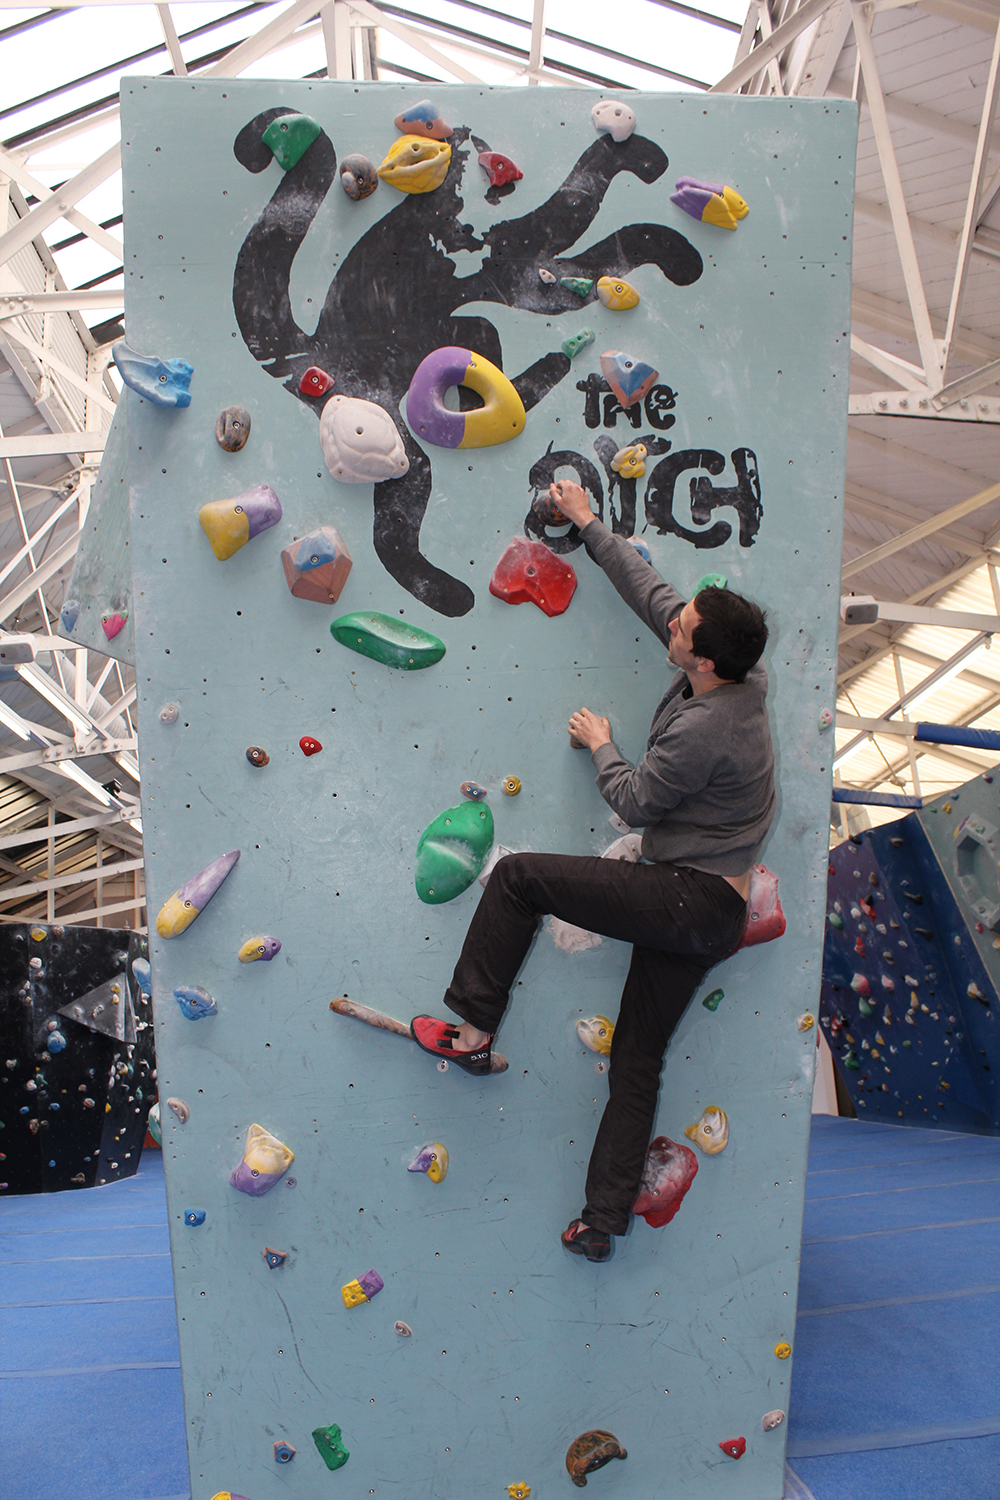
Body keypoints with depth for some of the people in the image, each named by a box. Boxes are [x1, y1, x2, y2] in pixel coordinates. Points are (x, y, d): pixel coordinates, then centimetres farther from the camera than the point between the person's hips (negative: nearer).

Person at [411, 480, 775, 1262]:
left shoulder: (703, 728, -23)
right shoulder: (743, 677, 3)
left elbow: (635, 801, -12)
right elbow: (648, 586, 11)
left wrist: (600, 744, 5)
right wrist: (589, 524, 17)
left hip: (690, 899, -10)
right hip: (711, 912, 10)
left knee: (517, 875, -8)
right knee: (638, 1065, 14)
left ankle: (473, 1032, 1)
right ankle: (603, 1221, 23)